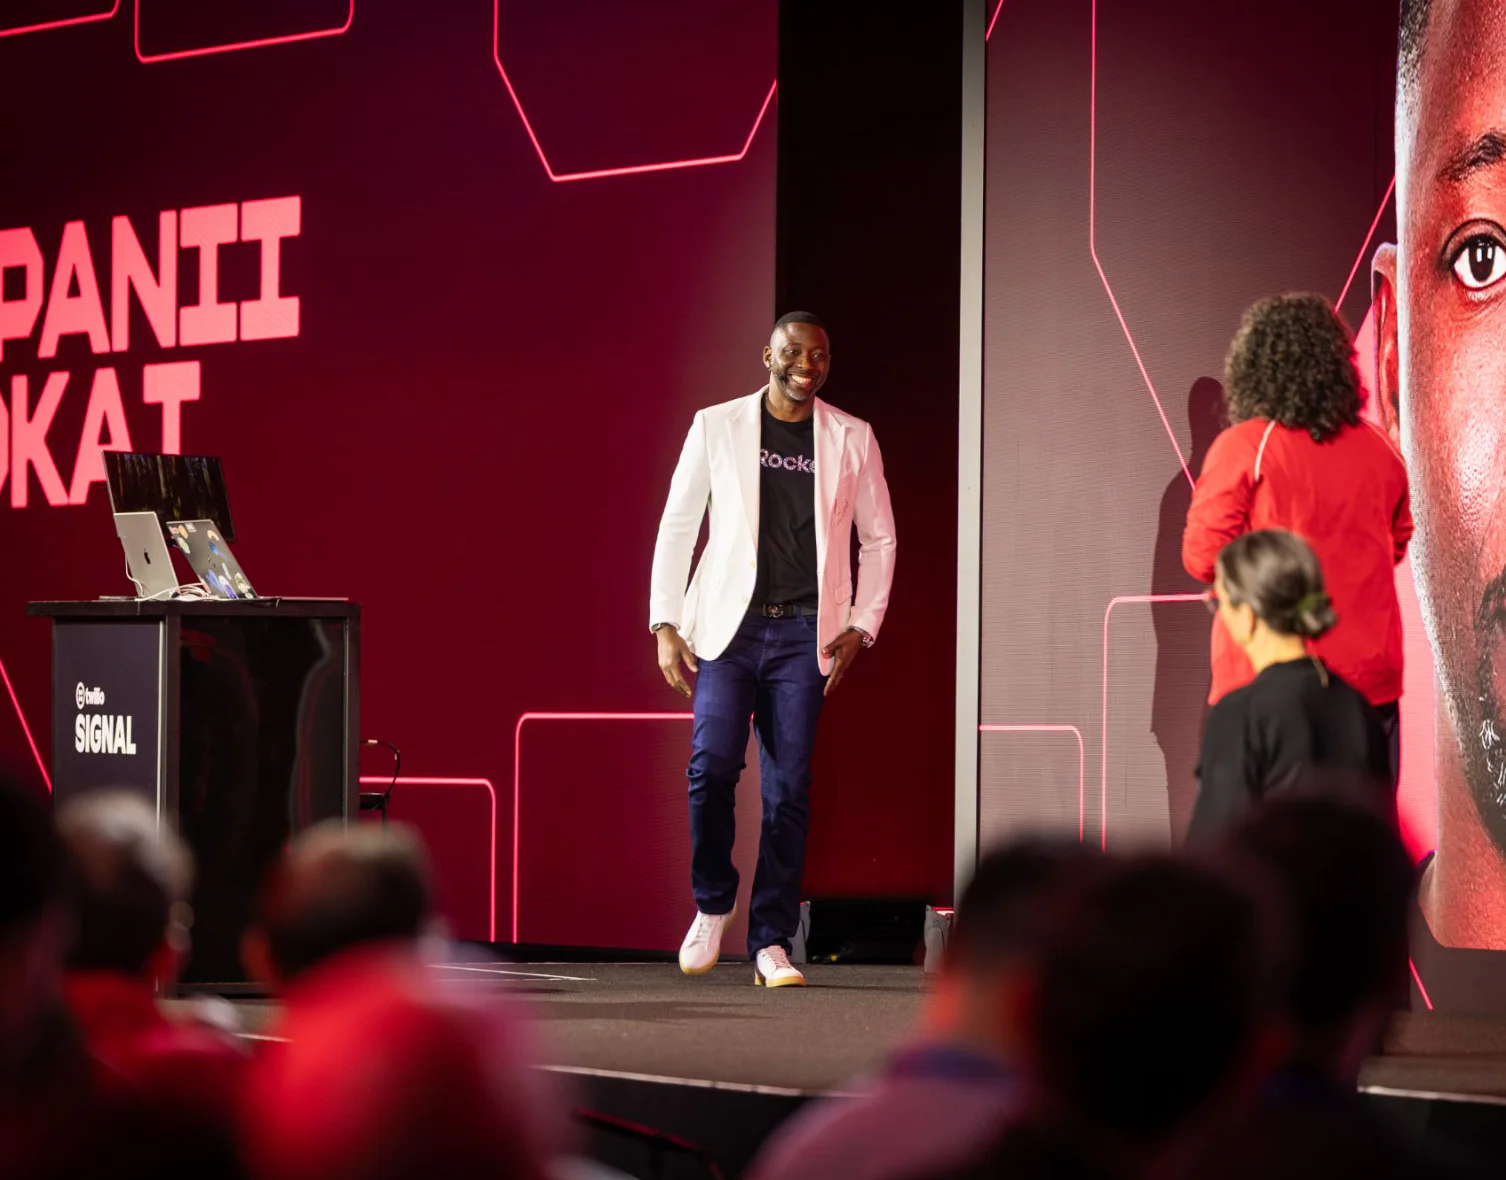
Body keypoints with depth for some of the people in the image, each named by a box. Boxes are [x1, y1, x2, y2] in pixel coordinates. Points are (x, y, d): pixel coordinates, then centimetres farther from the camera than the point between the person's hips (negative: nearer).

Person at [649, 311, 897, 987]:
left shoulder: (852, 440, 9)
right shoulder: (717, 427, 7)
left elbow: (878, 541, 15)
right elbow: (677, 527, 8)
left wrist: (859, 627, 4)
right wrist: (665, 625, 1)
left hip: (804, 634, 1)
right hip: (729, 626, -1)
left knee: (789, 788, -3)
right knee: (713, 763, -17)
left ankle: (771, 941, 4)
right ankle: (712, 905, 6)